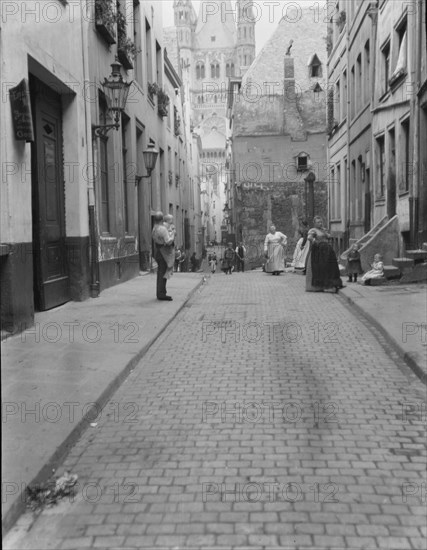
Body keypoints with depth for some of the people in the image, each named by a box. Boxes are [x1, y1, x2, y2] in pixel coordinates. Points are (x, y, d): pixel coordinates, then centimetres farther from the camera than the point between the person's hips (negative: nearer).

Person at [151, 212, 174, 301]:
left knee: (160, 273, 14)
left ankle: (160, 293, 21)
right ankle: (161, 294, -6)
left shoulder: (154, 229, 9)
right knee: (163, 274, -6)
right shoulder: (162, 229, -19)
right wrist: (172, 237, -6)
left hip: (158, 253, 9)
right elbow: (168, 241, -25)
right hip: (164, 253, -9)